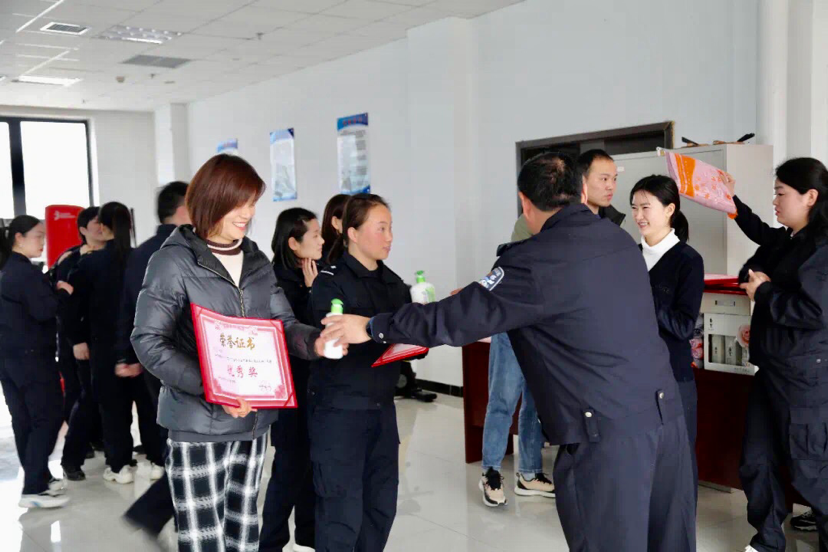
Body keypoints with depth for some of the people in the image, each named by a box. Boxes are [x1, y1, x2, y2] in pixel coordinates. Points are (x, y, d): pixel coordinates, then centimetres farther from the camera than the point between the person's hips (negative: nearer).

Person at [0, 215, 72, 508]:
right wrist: (63, 292, -6)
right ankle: (34, 489, -4)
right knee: (48, 418, -4)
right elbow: (44, 311, -21)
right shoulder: (26, 272, -15)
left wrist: (53, 288, 1)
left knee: (24, 420, 13)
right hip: (31, 357, -9)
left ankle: (38, 479, 23)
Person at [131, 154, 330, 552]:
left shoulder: (256, 261, 10)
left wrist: (313, 342, -16)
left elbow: (282, 323, 7)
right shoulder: (173, 261, -9)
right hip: (198, 424, -6)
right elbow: (148, 342, -15)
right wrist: (210, 386, -27)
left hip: (253, 420, 6)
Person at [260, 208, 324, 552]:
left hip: (316, 385, 7)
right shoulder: (277, 281, -13)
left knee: (312, 462, 14)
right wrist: (311, 292, -18)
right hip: (291, 388, -7)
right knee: (290, 466, 0)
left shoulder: (315, 276, 6)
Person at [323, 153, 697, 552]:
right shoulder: (619, 239, 12)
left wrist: (372, 327, 1)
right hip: (668, 414, 8)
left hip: (608, 432, -8)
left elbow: (461, 316, -10)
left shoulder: (535, 261, -12)